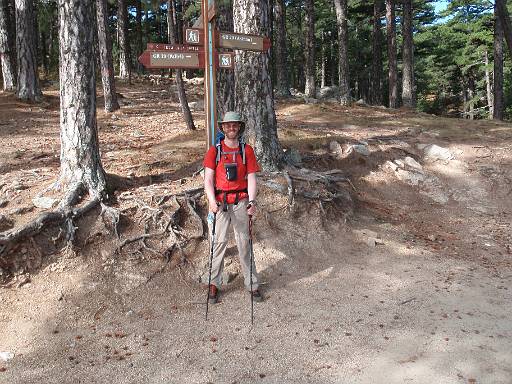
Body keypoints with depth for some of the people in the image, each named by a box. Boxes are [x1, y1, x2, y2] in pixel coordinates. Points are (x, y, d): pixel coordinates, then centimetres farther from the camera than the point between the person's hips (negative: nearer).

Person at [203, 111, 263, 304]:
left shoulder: (247, 150, 5)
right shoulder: (214, 151, 3)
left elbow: (251, 178, 1)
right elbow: (208, 179, -2)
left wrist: (252, 201, -13)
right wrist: (212, 201, -17)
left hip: (241, 201, 1)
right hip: (220, 202, 0)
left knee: (244, 243, 4)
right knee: (219, 242, 1)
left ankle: (252, 284, 13)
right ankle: (214, 284, 13)